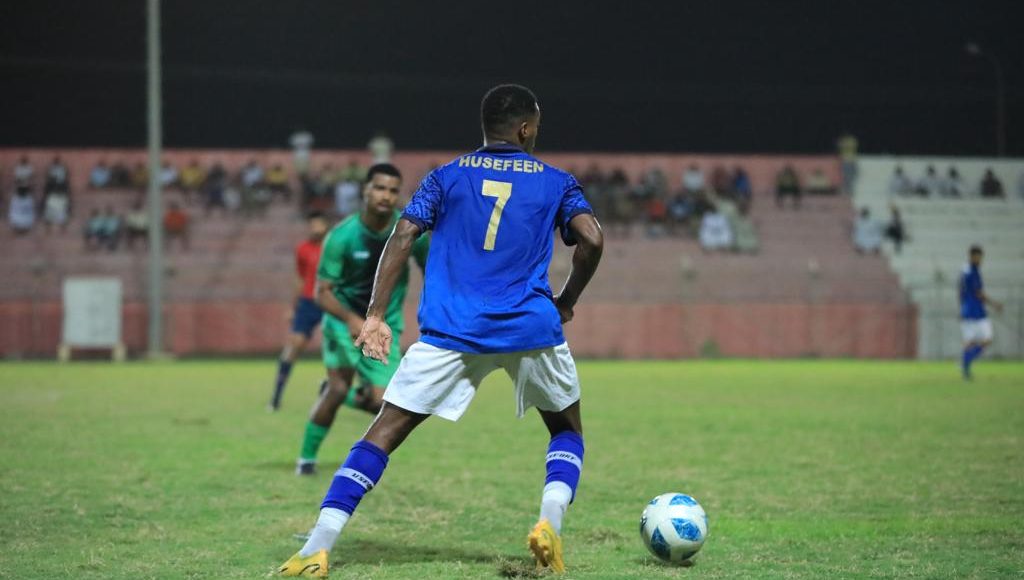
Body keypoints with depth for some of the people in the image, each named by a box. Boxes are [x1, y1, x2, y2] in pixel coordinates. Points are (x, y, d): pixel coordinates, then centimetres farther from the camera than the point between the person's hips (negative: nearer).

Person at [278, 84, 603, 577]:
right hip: (532, 330, 0)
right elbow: (591, 240, -2)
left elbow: (403, 236, 0)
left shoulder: (446, 177, 13)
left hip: (451, 332, 0)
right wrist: (565, 304, 13)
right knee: (567, 429, 23)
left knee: (383, 434, 0)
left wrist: (375, 316, -2)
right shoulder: (555, 182, 11)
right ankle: (549, 523, -4)